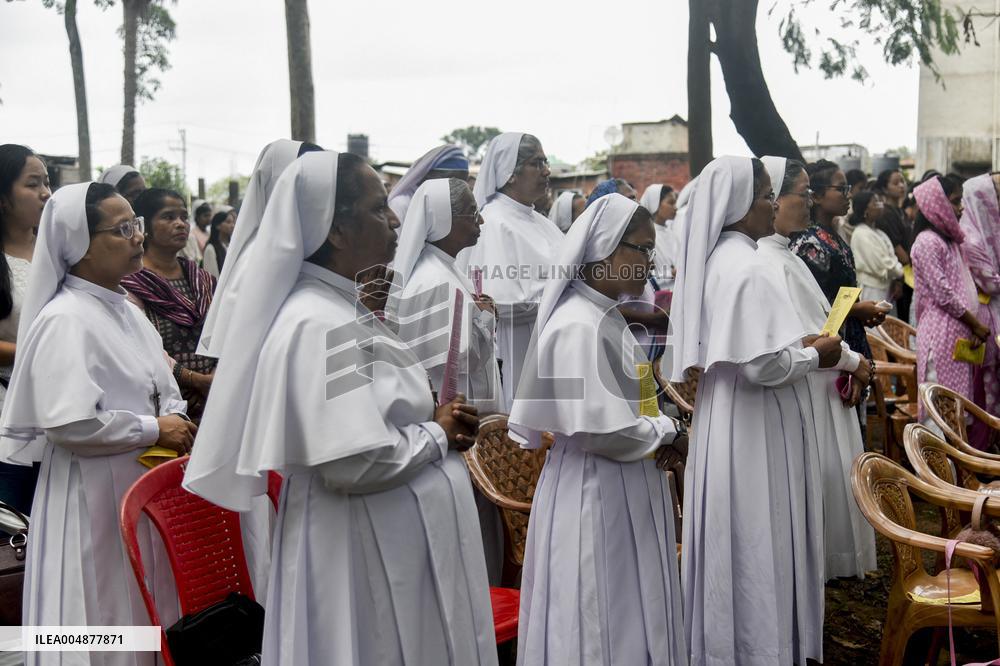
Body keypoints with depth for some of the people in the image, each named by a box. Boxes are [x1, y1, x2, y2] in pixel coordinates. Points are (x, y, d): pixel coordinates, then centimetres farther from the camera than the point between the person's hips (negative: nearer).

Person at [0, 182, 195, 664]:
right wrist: (155, 431, -15)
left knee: (147, 608, 17)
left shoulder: (128, 313, 11)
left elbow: (163, 392, 19)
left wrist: (179, 426, -3)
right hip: (93, 496, -8)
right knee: (105, 618, 3)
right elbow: (69, 422, -25)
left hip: (145, 487, 8)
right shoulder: (64, 320, -16)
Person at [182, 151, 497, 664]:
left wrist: (438, 421, 1)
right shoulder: (319, 326, -22)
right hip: (362, 553, -10)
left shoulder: (346, 309, 9)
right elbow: (356, 462, -28)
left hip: (398, 541, 10)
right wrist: (438, 435, -13)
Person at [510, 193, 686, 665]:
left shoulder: (605, 317, 8)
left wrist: (656, 429, -1)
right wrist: (664, 431, -10)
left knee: (629, 615, 19)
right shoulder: (579, 327, -22)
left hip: (624, 492, 10)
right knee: (602, 623, 4)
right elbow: (598, 429, -26)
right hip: (595, 494, -10)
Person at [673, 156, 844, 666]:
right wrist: (815, 353, -8)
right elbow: (763, 365, -25)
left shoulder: (715, 260, 8)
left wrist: (797, 344, 11)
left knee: (733, 539, 18)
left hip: (724, 417, 10)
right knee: (758, 544, 2)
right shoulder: (748, 269, -21)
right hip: (755, 430, -10)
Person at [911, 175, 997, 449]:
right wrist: (976, 324, -10)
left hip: (965, 332, 9)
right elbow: (943, 294, -16)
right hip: (944, 332, -9)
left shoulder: (950, 239, 17)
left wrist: (979, 323, 8)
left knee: (974, 399, 10)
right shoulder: (927, 242, -12)